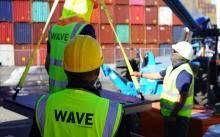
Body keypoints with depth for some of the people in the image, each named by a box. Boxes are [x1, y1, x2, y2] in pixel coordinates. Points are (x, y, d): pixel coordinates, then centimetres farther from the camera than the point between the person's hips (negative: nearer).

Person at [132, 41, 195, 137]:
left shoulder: (184, 72, -23)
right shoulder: (172, 68, 9)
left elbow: (182, 97, -28)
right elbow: (159, 75, 26)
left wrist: (173, 115, -27)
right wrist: (141, 75, 33)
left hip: (178, 115, -10)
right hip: (169, 113, 10)